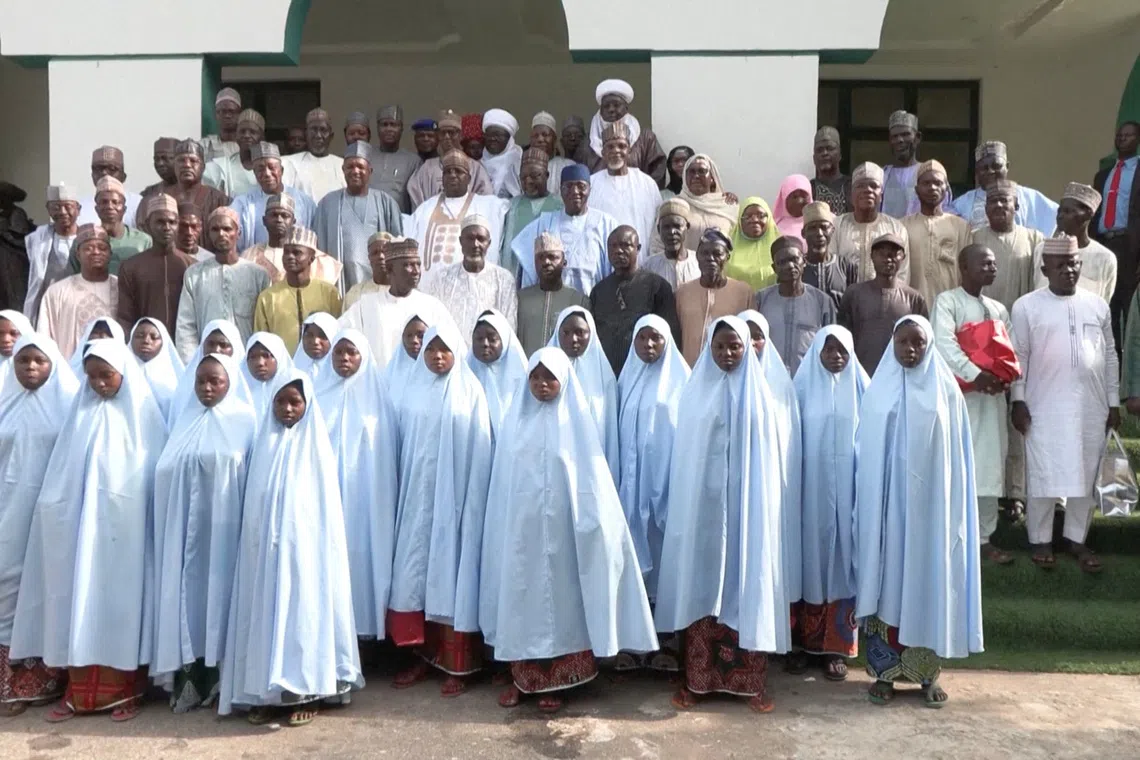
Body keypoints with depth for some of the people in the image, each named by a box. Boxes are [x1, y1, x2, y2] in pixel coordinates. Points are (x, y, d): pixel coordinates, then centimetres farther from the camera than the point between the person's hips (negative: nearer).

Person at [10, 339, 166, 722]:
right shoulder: (83, 410, 9)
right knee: (82, 600, 4)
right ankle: (81, 690, 11)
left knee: (120, 598, 0)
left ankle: (126, 690, 8)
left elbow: (156, 468, -1)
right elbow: (63, 469, 11)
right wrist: (53, 506, 3)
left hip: (123, 525, -3)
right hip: (81, 522, 3)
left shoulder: (141, 411, 0)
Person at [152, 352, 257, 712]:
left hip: (222, 521, -4)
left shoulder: (244, 419, 0)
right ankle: (190, 676, 7)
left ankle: (217, 676, 6)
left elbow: (254, 473, -2)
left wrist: (247, 520, -8)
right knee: (186, 584, 2)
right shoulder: (185, 418, 13)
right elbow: (166, 468, 13)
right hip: (186, 521, 4)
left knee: (218, 584, -2)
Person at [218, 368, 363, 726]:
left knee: (303, 610, -2)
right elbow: (254, 503, 11)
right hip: (265, 548, 3)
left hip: (304, 546, -3)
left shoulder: (316, 445, 0)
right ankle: (266, 692, 11)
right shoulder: (265, 444, 9)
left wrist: (321, 545, -6)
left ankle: (306, 691, 4)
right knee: (267, 612, 4)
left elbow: (326, 503, -1)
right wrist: (259, 540, 4)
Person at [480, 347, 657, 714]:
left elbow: (589, 479, -4)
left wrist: (589, 522, -11)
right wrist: (503, 525, 5)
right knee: (520, 596, 6)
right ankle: (521, 677, 18)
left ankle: (555, 682, 15)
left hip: (560, 528, -2)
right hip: (520, 527, 2)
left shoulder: (575, 422, -2)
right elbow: (502, 479, 8)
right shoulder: (516, 420, 5)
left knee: (559, 597, 4)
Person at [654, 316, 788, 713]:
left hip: (746, 506, 0)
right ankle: (695, 678, 12)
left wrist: (760, 507, -1)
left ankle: (751, 680, 11)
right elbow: (684, 457, 5)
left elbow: (768, 458, 4)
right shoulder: (695, 394, 5)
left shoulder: (759, 395, 4)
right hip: (702, 505, 0)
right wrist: (687, 506, 0)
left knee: (747, 586, 2)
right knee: (700, 587, 3)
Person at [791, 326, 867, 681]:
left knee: (842, 561, 3)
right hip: (811, 489, 0)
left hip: (847, 491, 0)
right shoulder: (803, 387, 4)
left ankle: (837, 646, 11)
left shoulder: (861, 388, 4)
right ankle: (805, 642, 16)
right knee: (810, 559, 5)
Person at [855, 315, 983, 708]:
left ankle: (927, 672, 17)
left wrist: (951, 507, -3)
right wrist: (870, 504, 0)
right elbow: (867, 453, 5)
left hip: (930, 502, -1)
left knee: (929, 581, 4)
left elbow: (955, 454, 2)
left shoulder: (946, 390, 1)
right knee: (886, 580, 4)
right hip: (886, 502, 1)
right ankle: (885, 670, 14)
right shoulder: (878, 391, 4)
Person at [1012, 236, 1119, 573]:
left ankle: (1077, 539, 23)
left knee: (1086, 475, 9)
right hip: (1044, 407, -3)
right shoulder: (1026, 306, -2)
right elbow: (1018, 357, -2)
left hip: (1091, 407, 3)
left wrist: (1113, 402, 9)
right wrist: (1018, 400, -7)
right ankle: (1041, 541, 15)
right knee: (1043, 475, 1)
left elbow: (1109, 355, 11)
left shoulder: (1098, 304, 8)